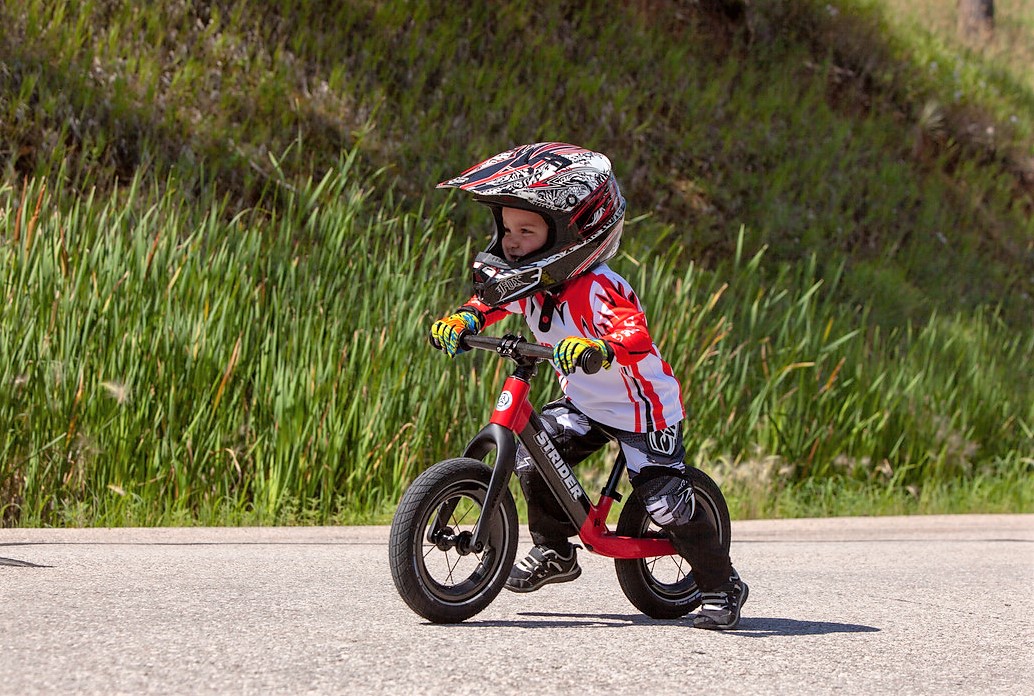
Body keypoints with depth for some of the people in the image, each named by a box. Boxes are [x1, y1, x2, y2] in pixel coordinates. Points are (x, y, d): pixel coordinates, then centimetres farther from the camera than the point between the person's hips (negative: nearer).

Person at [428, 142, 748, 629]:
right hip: (583, 403, 8)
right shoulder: (528, 279, -8)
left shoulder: (598, 290, -33)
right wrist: (463, 320, -13)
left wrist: (598, 348, -68)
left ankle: (721, 588, 7)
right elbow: (491, 301, 9)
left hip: (641, 407, -8)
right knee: (531, 460, -7)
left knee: (667, 503, -10)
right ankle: (553, 552, 15)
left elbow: (635, 336, -47)